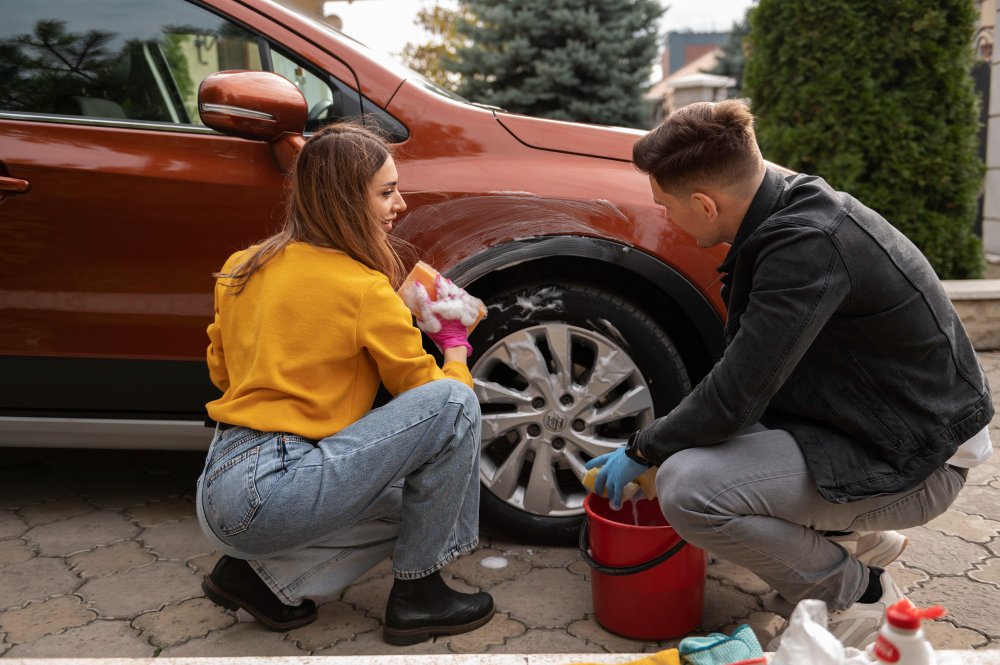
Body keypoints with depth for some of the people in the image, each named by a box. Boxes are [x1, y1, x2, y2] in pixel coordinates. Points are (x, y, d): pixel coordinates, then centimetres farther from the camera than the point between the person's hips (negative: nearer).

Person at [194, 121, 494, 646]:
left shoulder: (243, 268, 11)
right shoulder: (365, 289, -11)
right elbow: (429, 391, -2)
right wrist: (455, 343, 17)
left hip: (217, 493, 9)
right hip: (268, 494, -9)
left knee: (415, 501, 21)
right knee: (453, 403, -13)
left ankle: (258, 573, 12)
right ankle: (417, 596, -1)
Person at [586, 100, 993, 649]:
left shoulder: (808, 244, -29)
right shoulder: (791, 203, 0)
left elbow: (733, 401, -27)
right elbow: (746, 363, 10)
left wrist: (642, 450, -9)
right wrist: (657, 439, 11)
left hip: (916, 460, -9)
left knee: (687, 487, -25)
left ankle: (855, 594, -2)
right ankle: (856, 536, 19)